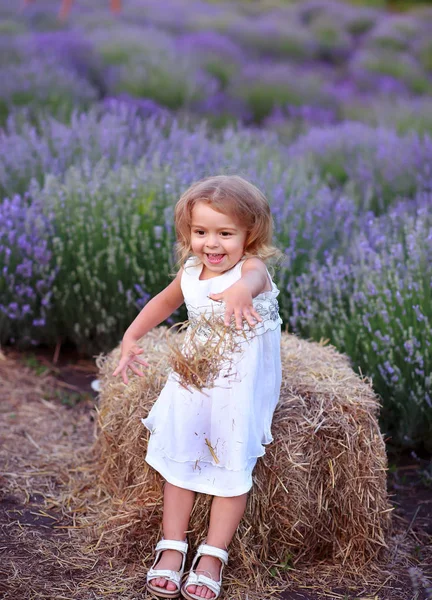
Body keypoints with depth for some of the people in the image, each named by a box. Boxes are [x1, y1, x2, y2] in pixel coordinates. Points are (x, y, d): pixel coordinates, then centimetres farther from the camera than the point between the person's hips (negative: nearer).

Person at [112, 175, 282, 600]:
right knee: (179, 457, 1)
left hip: (242, 387, -5)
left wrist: (240, 292, -72)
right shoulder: (190, 271, -1)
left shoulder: (251, 268, -19)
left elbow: (252, 276, -48)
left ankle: (212, 557, 4)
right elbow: (164, 302, 21)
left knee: (232, 465, -7)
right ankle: (172, 548, 11)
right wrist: (131, 337, 14)